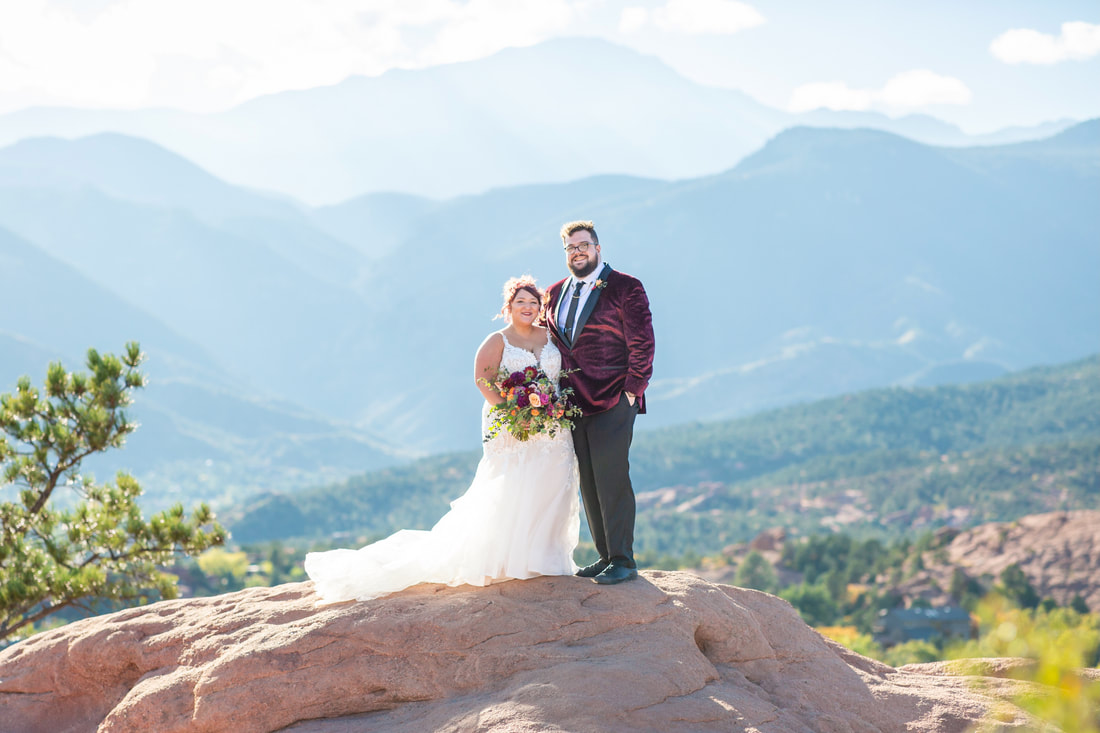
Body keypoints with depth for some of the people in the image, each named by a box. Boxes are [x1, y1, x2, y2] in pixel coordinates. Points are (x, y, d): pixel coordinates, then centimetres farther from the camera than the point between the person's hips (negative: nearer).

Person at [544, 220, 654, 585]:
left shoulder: (625, 288, -3)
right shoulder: (555, 294, 15)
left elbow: (642, 343, -6)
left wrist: (632, 390, -10)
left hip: (614, 399, -6)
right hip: (573, 401, 6)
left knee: (611, 477, -10)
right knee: (588, 482, 8)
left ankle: (623, 561, -4)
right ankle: (605, 556, 15)